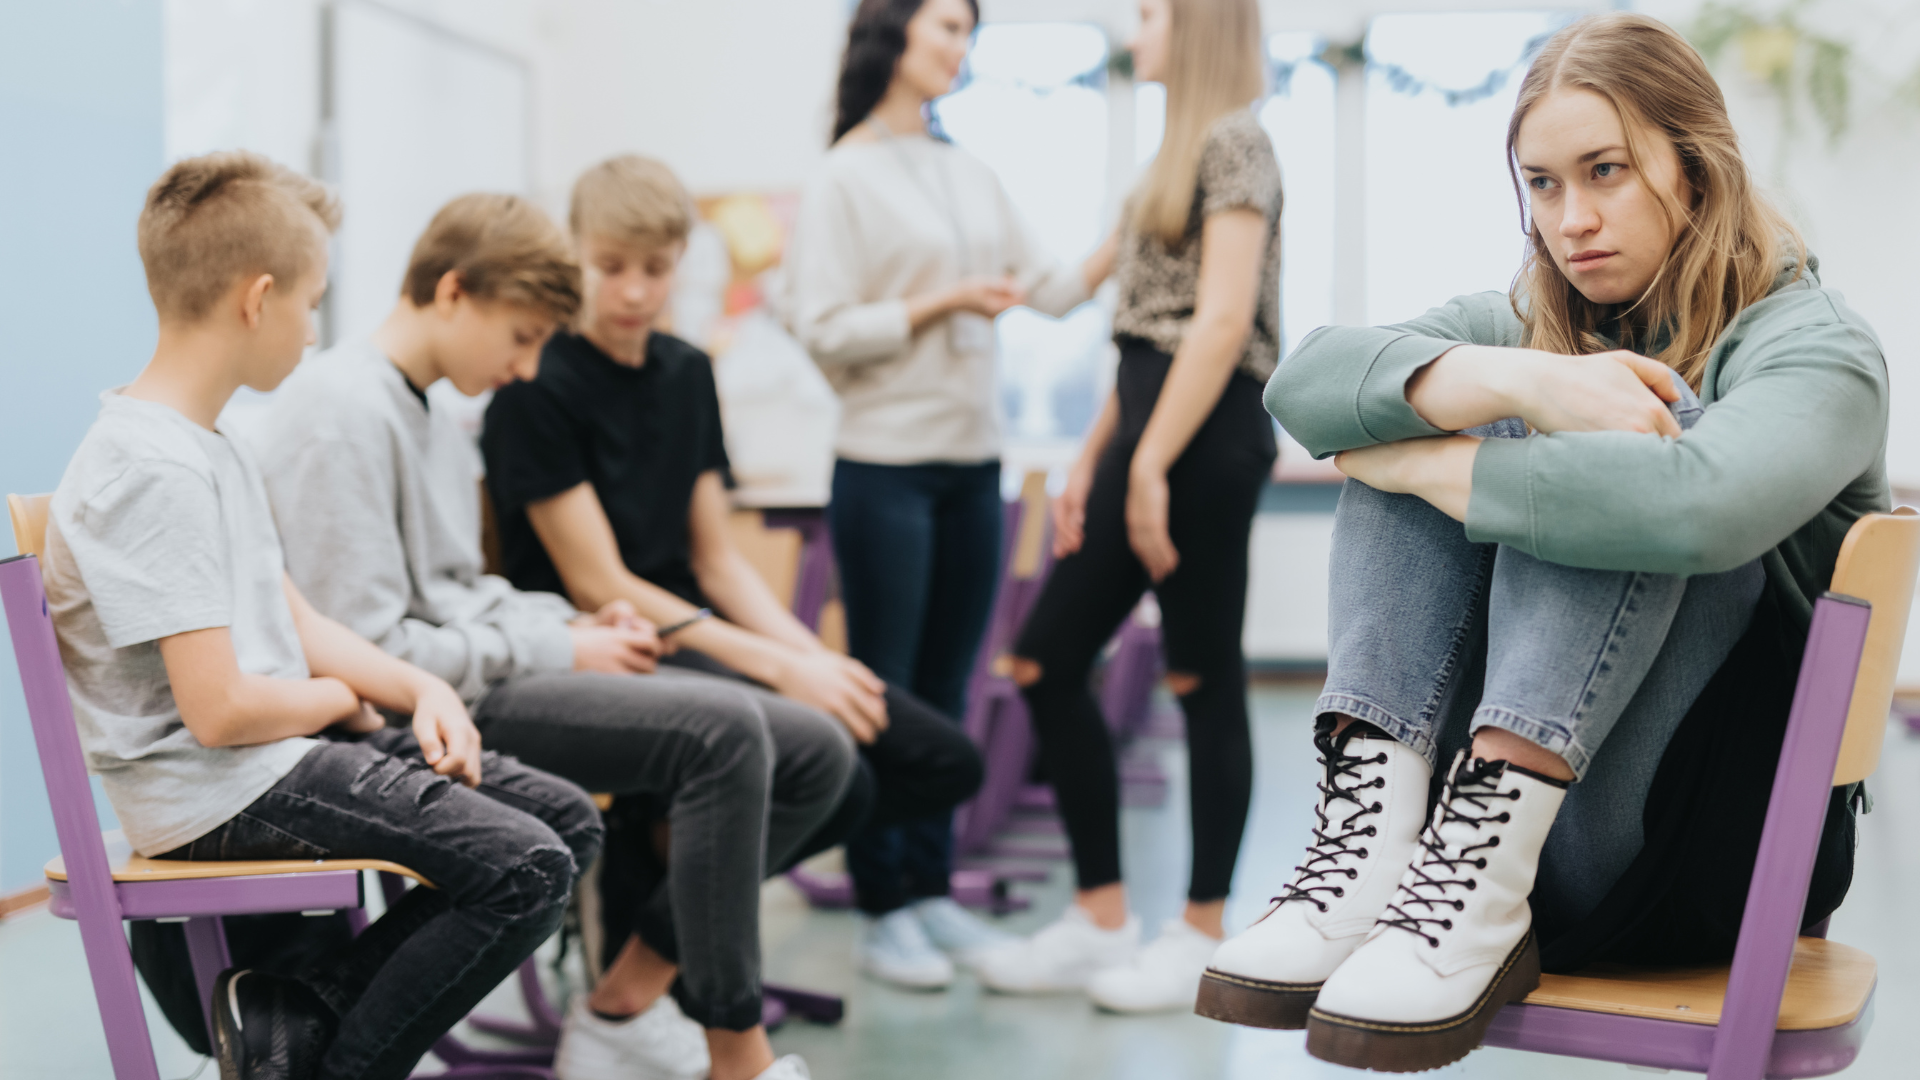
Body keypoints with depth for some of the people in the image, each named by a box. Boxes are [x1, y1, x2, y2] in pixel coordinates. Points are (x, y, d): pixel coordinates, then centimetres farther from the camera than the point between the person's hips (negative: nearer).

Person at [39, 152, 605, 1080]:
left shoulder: (209, 446, 14)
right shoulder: (152, 472, -19)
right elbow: (221, 709, -23)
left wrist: (421, 688, 1)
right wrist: (345, 697, -3)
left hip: (286, 745, 11)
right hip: (216, 793, -11)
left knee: (569, 823, 5)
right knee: (524, 870, -20)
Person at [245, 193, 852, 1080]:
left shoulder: (435, 424, 19)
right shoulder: (342, 415, -13)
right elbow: (365, 648, -19)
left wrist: (571, 625, 5)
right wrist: (558, 656, -13)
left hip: (484, 677, 10)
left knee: (814, 755, -2)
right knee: (724, 729, -29)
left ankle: (625, 1003, 1)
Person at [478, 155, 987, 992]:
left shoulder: (686, 373, 14)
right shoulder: (539, 391, -9)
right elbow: (599, 586, -13)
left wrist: (809, 653, -3)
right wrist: (777, 667, -17)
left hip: (694, 633, 8)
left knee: (946, 762, -4)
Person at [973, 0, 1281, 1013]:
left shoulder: (1234, 142, -6)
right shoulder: (1180, 154, 22)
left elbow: (1224, 319, -17)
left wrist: (1151, 466, -20)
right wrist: (1092, 461, 16)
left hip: (1207, 437, -10)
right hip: (1150, 426, 10)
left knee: (1203, 681, -2)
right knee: (1045, 662, 6)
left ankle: (1201, 937, 9)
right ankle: (1100, 919, 13)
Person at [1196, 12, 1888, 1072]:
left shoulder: (1815, 350, -8)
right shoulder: (1528, 325, 10)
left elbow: (1696, 506, -33)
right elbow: (1303, 383, -9)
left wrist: (1412, 463, -21)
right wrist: (1514, 384, -26)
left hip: (1720, 842, -5)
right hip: (1492, 788, 5)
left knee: (1622, 468, -24)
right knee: (1422, 404, -11)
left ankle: (1482, 873, -35)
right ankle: (1374, 831, -27)